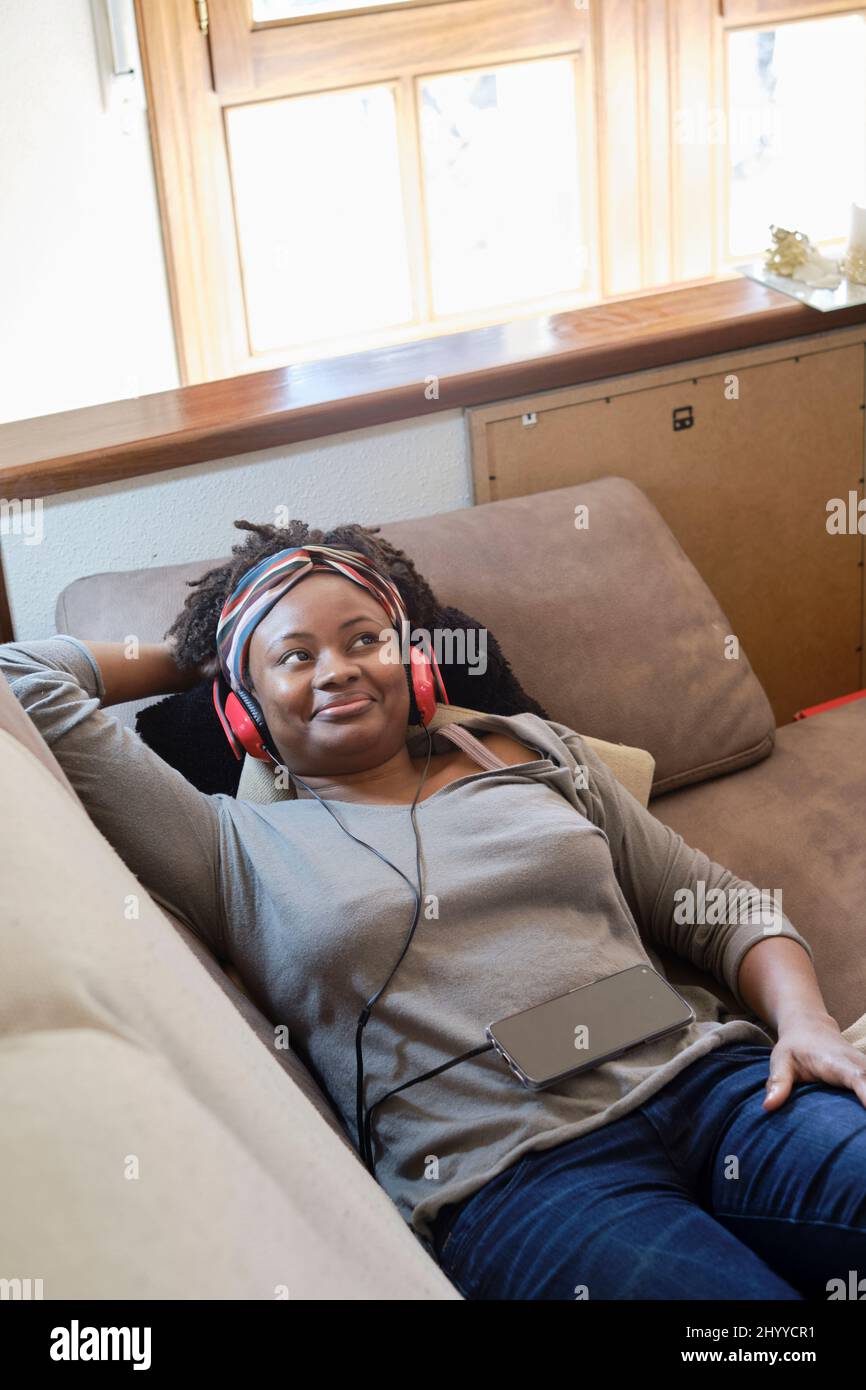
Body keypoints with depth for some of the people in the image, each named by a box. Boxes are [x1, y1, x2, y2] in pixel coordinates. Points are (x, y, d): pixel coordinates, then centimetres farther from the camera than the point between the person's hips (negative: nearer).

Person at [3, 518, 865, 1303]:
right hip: (514, 1175, -4)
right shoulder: (235, 849, 11)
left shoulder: (532, 753, 21)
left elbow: (724, 911, 19)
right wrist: (191, 655, 25)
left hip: (711, 1083, 5)